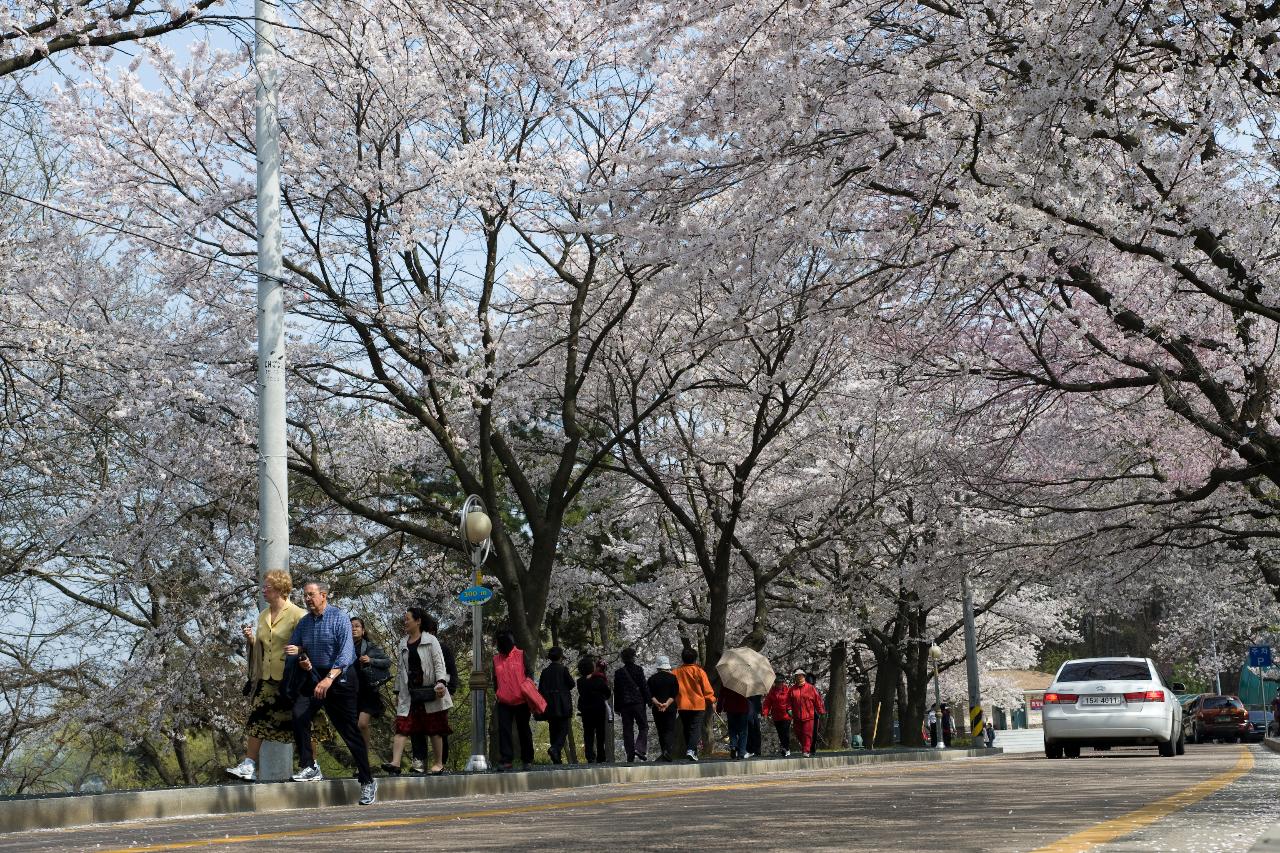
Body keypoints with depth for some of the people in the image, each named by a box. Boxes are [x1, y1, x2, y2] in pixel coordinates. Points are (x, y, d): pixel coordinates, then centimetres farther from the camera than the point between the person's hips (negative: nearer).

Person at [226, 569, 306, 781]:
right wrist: (251, 639, 4)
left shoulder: (296, 614, -7)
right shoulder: (263, 615, 14)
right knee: (257, 720, -4)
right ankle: (249, 766, -5)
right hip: (266, 678, 6)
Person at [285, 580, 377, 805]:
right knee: (298, 714, -20)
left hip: (339, 677, -5)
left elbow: (346, 653, -20)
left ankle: (367, 781, 5)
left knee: (350, 730, -3)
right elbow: (291, 649, 15)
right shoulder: (303, 622, 9)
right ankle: (309, 767, -12)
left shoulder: (340, 618, -10)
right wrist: (300, 659, -10)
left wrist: (329, 679, -33)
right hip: (313, 677, 5)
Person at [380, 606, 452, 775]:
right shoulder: (402, 644, 13)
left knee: (434, 729, 4)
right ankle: (395, 763, -20)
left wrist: (441, 682, -21)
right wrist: (397, 691, 14)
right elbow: (400, 669, 17)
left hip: (429, 691, -4)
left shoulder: (431, 641, -1)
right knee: (402, 727, -10)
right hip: (409, 694, 4)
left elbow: (439, 664, -6)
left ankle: (438, 764, 13)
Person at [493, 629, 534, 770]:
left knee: (523, 730, 6)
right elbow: (495, 679, 17)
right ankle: (506, 760, -9)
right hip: (504, 702, 3)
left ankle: (527, 760, 13)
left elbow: (528, 674, -1)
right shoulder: (496, 659, 10)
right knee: (503, 729, -8)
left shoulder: (521, 655, 1)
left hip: (521, 700, -2)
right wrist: (497, 694, 10)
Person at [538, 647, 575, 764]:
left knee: (554, 730, 8)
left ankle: (556, 759, 7)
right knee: (563, 729, -1)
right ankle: (555, 748, -27)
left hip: (549, 706, 4)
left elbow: (541, 689, 8)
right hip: (562, 705, -4)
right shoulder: (563, 669, -7)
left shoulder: (545, 671, 6)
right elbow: (571, 684, -2)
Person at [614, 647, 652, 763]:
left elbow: (616, 691, 9)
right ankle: (640, 749, -15)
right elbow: (644, 687, -4)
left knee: (627, 730, 5)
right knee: (643, 727, 5)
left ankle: (630, 756, 1)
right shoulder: (638, 670, -2)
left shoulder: (618, 672, 7)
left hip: (624, 705, 3)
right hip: (638, 703, -3)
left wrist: (617, 707, 13)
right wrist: (648, 701, 2)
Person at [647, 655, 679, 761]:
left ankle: (666, 753, 8)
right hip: (671, 709, -1)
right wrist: (667, 704, -12)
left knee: (661, 732, 9)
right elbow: (674, 695, -7)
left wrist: (657, 703, -12)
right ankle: (667, 752, -21)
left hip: (657, 709, 1)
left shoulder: (652, 679, 2)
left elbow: (650, 695, -4)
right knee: (670, 731, -1)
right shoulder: (672, 678, -1)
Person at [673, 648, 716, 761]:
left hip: (682, 705, 3)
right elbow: (707, 689, -3)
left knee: (686, 730, 13)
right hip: (697, 705, -3)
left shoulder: (676, 672, 3)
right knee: (695, 728, -5)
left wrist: (675, 702, 13)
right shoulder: (699, 671, -5)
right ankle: (691, 750, -25)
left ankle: (692, 752, 17)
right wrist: (711, 700, 10)